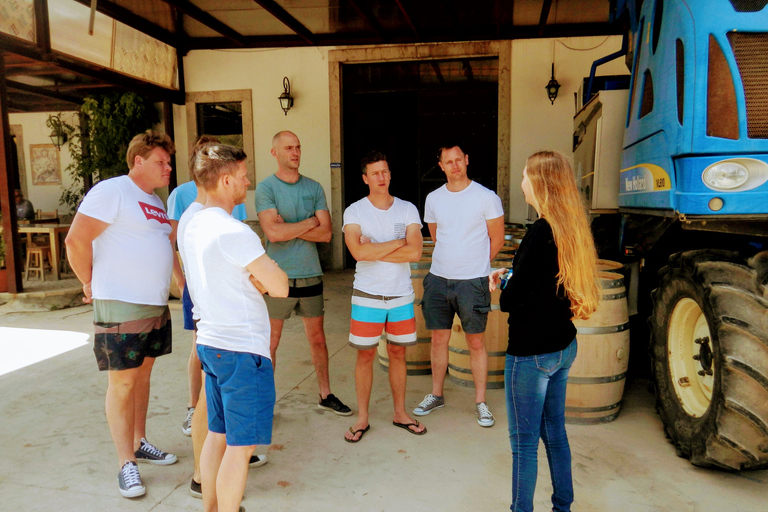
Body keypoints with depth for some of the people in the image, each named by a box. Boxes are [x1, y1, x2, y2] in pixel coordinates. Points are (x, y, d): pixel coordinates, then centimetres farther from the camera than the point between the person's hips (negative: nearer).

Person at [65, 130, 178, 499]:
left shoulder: (154, 201, 16)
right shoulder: (112, 191, -12)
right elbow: (76, 240, -17)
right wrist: (90, 284, -7)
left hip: (155, 304, 8)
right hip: (120, 306, -8)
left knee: (143, 374, 17)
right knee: (122, 383, 0)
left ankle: (139, 443, 32)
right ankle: (126, 464, 11)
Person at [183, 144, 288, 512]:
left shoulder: (192, 227, 9)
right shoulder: (233, 232, -20)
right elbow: (280, 287, -19)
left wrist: (257, 280, 1)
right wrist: (264, 277, 1)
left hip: (210, 343, 9)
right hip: (243, 350, -9)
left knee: (218, 434, 20)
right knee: (241, 446, 3)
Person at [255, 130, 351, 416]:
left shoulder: (314, 188, 7)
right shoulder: (266, 188, -5)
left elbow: (326, 233, -3)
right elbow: (272, 232, -18)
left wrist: (287, 227, -11)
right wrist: (309, 223, -7)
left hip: (310, 275, 4)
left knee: (317, 339, 14)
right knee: (270, 343, 4)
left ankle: (325, 395, 29)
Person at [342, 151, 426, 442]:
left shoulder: (407, 209, 1)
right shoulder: (354, 212, -4)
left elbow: (415, 253, -12)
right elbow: (358, 252, -21)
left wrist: (374, 251, -15)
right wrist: (398, 243, -13)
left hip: (401, 293, 2)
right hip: (367, 294, -2)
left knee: (398, 353, 12)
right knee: (365, 354, 5)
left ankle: (400, 413, 27)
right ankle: (362, 418, 20)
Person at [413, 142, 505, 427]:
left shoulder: (486, 198, -5)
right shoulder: (433, 199, 7)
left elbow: (497, 240, 3)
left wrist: (474, 264, 7)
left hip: (472, 282, -4)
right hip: (438, 278, 4)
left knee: (476, 342, 5)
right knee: (439, 339, 12)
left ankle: (480, 402, 20)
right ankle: (436, 395, 28)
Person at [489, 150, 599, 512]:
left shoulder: (540, 233, -21)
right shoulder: (572, 229, 3)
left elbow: (510, 301, -20)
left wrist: (503, 287, 1)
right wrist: (511, 275, 5)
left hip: (531, 353, -8)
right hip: (563, 346, 9)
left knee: (524, 441, 7)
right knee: (554, 431, 22)